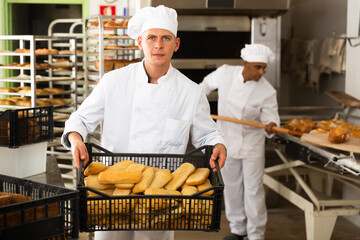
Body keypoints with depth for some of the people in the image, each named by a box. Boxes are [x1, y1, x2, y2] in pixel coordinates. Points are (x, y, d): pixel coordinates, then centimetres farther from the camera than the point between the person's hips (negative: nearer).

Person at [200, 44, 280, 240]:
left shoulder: (267, 92, -17)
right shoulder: (225, 74, -11)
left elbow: (270, 118, -14)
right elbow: (207, 84, 10)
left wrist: (270, 127, -37)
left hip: (252, 145, -3)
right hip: (227, 142, 3)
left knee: (253, 189, -2)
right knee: (231, 186, 14)